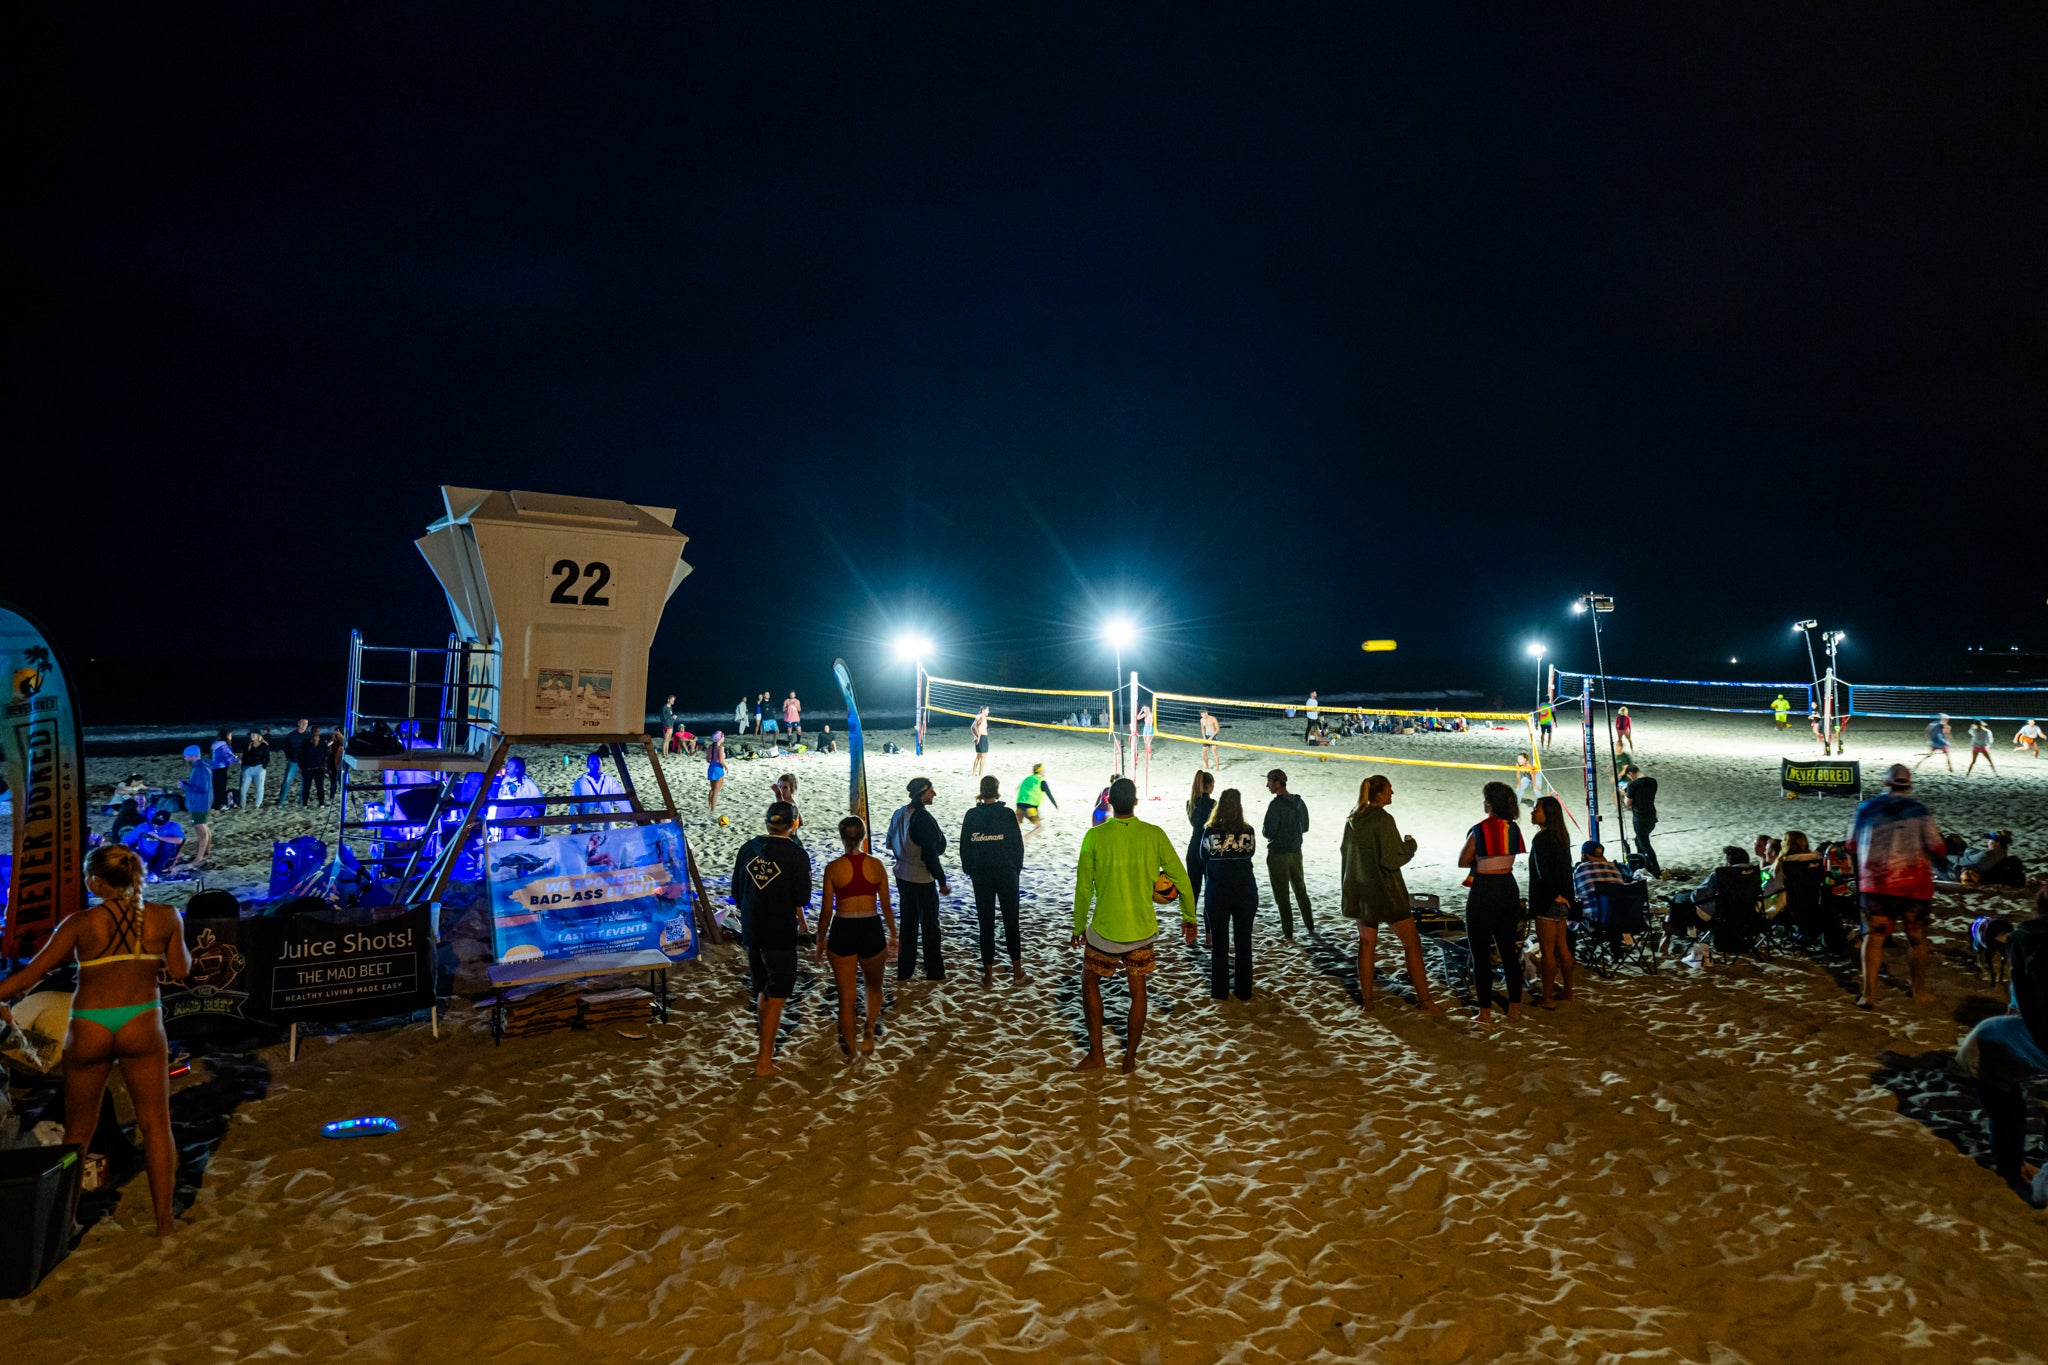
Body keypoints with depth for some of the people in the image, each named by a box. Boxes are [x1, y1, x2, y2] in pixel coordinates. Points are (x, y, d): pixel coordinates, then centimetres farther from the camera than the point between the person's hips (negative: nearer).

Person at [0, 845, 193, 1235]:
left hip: (89, 1029, 0)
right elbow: (179, 971, 4)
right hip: (142, 1025, 0)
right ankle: (164, 1220, 7)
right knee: (155, 1123, 7)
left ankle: (64, 1215, 28)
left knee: (78, 1129, 19)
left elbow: (32, 974, -5)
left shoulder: (80, 924, -6)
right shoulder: (166, 917, -4)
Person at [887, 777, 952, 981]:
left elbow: (891, 843, 12)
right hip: (922, 879, -7)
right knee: (930, 925, 6)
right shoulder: (922, 818, -22)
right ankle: (934, 972, 14)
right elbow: (930, 854, -20)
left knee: (908, 923, 16)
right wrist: (942, 881, -12)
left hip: (902, 876, 7)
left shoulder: (899, 814, 2)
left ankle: (904, 970, 21)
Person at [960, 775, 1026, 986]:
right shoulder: (1008, 814, -7)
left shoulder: (971, 815, -4)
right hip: (1007, 873, 0)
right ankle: (1017, 968, 17)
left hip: (981, 876, 1)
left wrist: (970, 872, 12)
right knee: (1011, 921, 11)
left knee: (986, 923, 6)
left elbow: (964, 847, 0)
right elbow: (1018, 844, -3)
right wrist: (1016, 870, 10)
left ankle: (988, 972, 9)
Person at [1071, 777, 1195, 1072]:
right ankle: (1130, 1059, 23)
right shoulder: (1154, 835, -6)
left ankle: (1095, 1055, 19)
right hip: (1143, 929, 2)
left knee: (1090, 983, 18)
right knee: (1137, 990, 16)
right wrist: (1189, 917, 13)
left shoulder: (1095, 836, -11)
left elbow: (1084, 887, -6)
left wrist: (1079, 926, 6)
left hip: (1104, 929, -2)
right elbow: (1181, 878, -1)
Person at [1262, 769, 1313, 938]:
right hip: (1296, 852, 7)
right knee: (1300, 890, 20)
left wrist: (1263, 827, -2)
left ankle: (1288, 932, 7)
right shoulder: (1299, 802, 2)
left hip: (1278, 854, -7)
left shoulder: (1276, 804, -21)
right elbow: (1305, 827, 12)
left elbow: (1269, 832, -22)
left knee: (1282, 894, 3)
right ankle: (1310, 926, 28)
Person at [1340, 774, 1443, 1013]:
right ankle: (1424, 1000, 8)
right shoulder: (1383, 820, -19)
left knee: (1367, 943, 15)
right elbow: (1393, 859, -20)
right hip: (1385, 892, -7)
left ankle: (1366, 998, 20)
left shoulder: (1353, 819, 5)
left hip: (1360, 891, 7)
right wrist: (1410, 844, -4)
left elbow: (1344, 852, 16)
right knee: (1412, 942, 4)